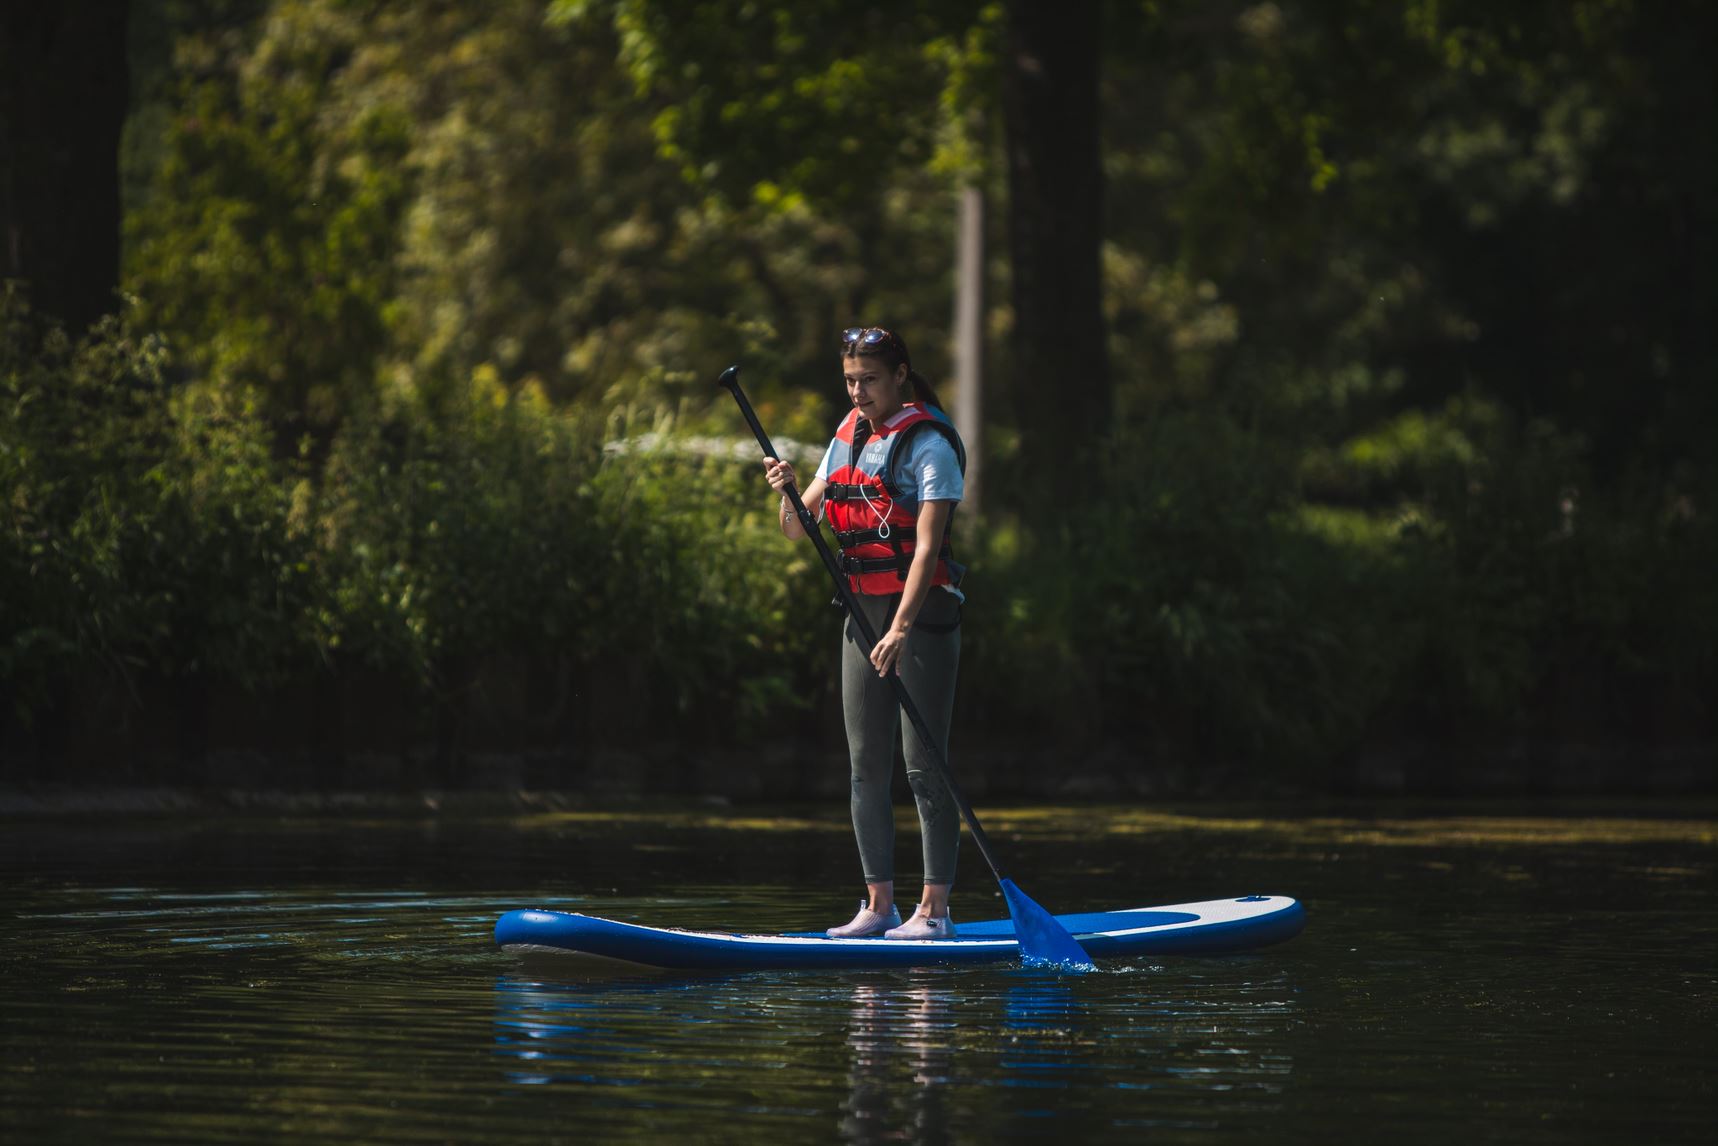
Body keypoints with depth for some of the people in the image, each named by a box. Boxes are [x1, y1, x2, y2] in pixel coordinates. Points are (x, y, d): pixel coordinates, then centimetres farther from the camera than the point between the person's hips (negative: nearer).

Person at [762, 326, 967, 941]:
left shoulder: (929, 444, -11)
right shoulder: (848, 437, 11)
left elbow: (927, 546, -19)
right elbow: (799, 528, 12)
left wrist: (902, 629, -28)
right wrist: (787, 494, -11)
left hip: (923, 612, -7)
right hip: (863, 612, 7)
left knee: (924, 764, -8)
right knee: (866, 764, 6)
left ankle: (935, 908, -7)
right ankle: (879, 905, 11)